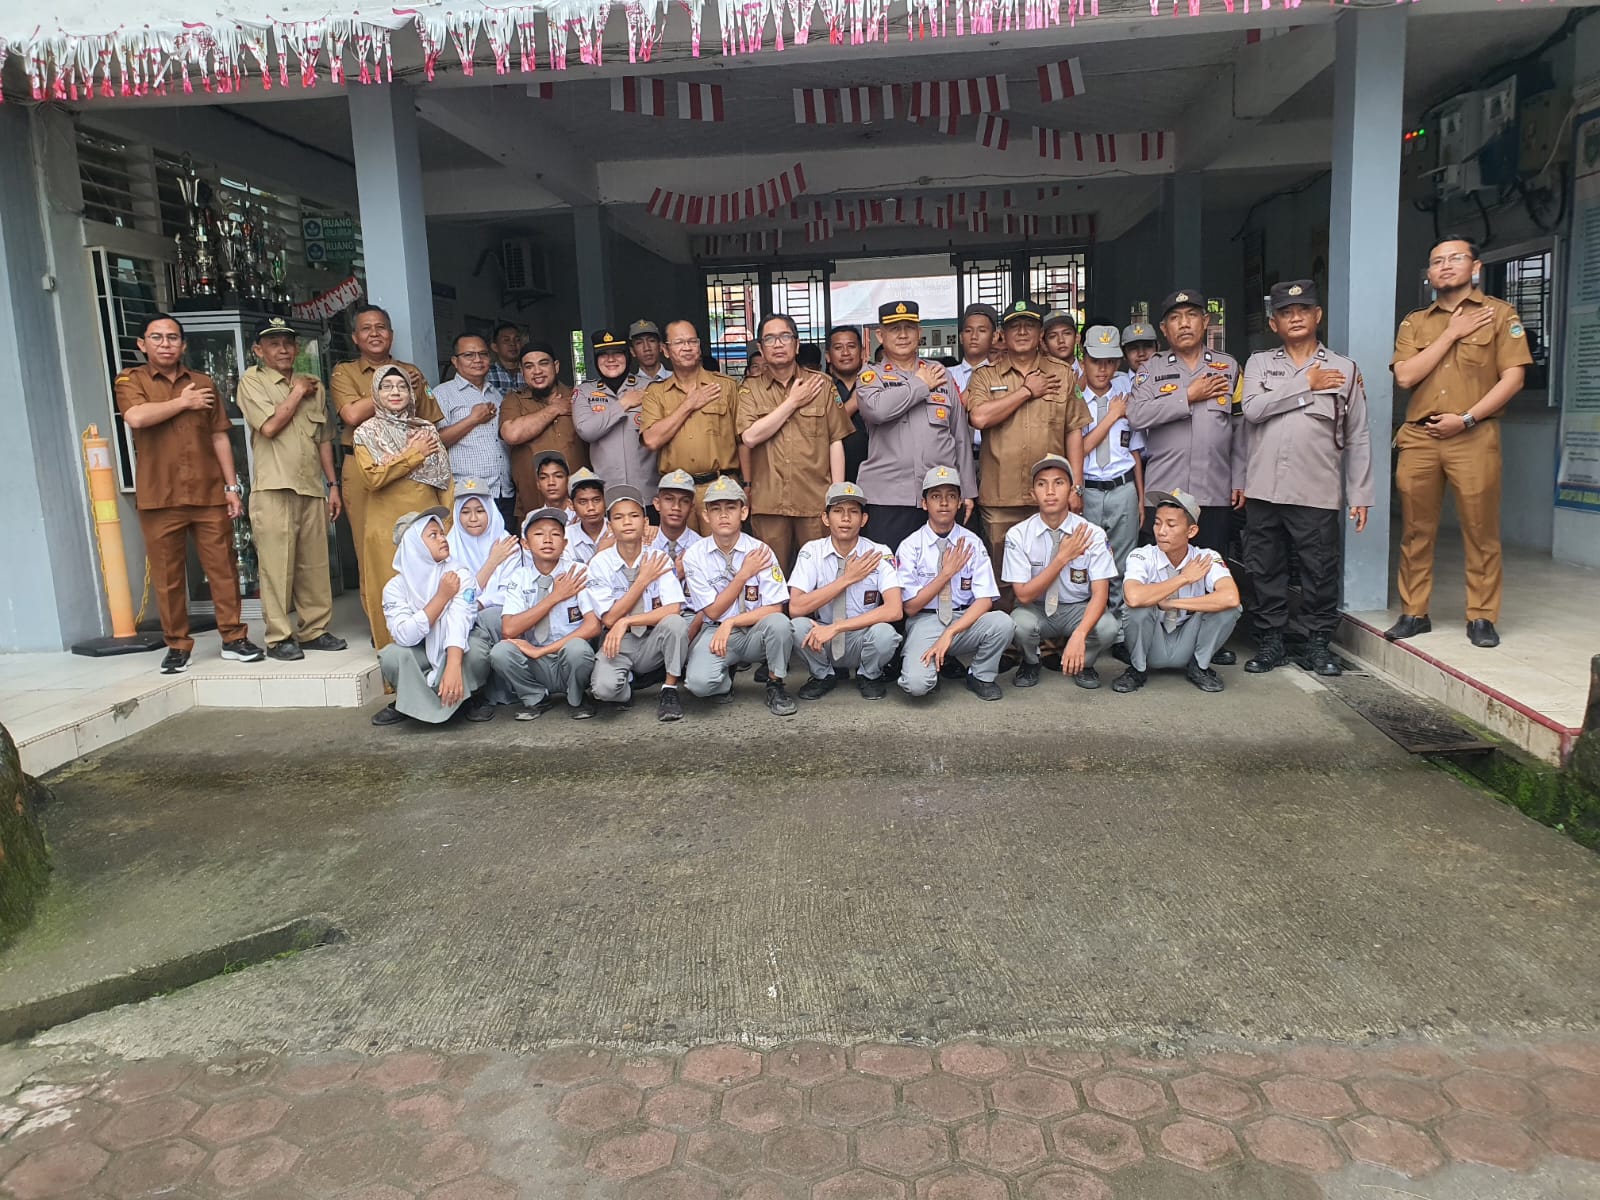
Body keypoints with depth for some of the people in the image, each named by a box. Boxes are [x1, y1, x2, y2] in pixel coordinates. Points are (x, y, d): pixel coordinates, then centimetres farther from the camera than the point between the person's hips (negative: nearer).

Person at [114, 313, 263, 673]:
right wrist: (183, 403, -7)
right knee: (167, 576, 3)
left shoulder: (203, 382, 13)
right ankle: (177, 645, 13)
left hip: (209, 494, 2)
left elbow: (219, 437, 11)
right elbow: (136, 417, -17)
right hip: (159, 497, -2)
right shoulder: (131, 380, 4)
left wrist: (232, 487, 5)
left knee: (223, 568, 2)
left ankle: (233, 638, 10)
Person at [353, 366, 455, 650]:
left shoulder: (427, 429, 13)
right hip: (388, 527, -2)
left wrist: (448, 520, 2)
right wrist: (413, 454, -8)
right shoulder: (367, 432, 4)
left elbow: (445, 478, 12)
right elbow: (372, 477, -11)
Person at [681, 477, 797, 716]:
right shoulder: (694, 555, -5)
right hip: (715, 632, 0)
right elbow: (713, 611, -4)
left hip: (755, 633, 1)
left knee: (779, 623, -34)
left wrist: (730, 623, -19)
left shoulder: (760, 551, -7)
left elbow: (775, 608, -11)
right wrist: (744, 574, -11)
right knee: (699, 682, -30)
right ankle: (725, 677, 10)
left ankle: (775, 685, -5)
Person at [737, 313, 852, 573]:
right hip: (768, 502, 0)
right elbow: (750, 437, -8)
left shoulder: (820, 384, 9)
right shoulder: (750, 390, 9)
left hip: (816, 502, 0)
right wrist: (793, 402, -5)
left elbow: (835, 442, 6)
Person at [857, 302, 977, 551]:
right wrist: (921, 385, -4)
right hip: (888, 496, -3)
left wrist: (967, 492, 12)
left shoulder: (942, 374, 16)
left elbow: (961, 437, 16)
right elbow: (876, 408, -17)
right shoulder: (870, 377, 8)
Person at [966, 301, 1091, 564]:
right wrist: (1027, 391, -6)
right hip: (1000, 498, -1)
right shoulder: (985, 376, 7)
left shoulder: (1062, 374, 12)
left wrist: (1076, 487, 2)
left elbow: (1074, 431, 8)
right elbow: (979, 417, -12)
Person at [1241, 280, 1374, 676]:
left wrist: (1360, 495, 3)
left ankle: (1318, 642, 17)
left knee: (1321, 570, 2)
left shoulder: (1344, 369, 8)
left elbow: (1357, 438, 7)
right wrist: (1306, 384, -5)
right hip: (1264, 490, 1)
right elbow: (1253, 409, -10)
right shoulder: (1259, 364, 10)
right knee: (1265, 569, 7)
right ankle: (1270, 641, 19)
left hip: (1317, 492, -1)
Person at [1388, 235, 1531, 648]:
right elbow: (1406, 377, -1)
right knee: (1416, 531, 5)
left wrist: (1465, 418, -12)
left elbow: (1513, 377, -3)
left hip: (1474, 436, -3)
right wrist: (1451, 334, -5)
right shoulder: (1414, 322, 14)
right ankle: (1413, 613, 13)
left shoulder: (1499, 314, 6)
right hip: (1418, 438, 3)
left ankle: (1481, 617, 6)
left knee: (1480, 532, -1)